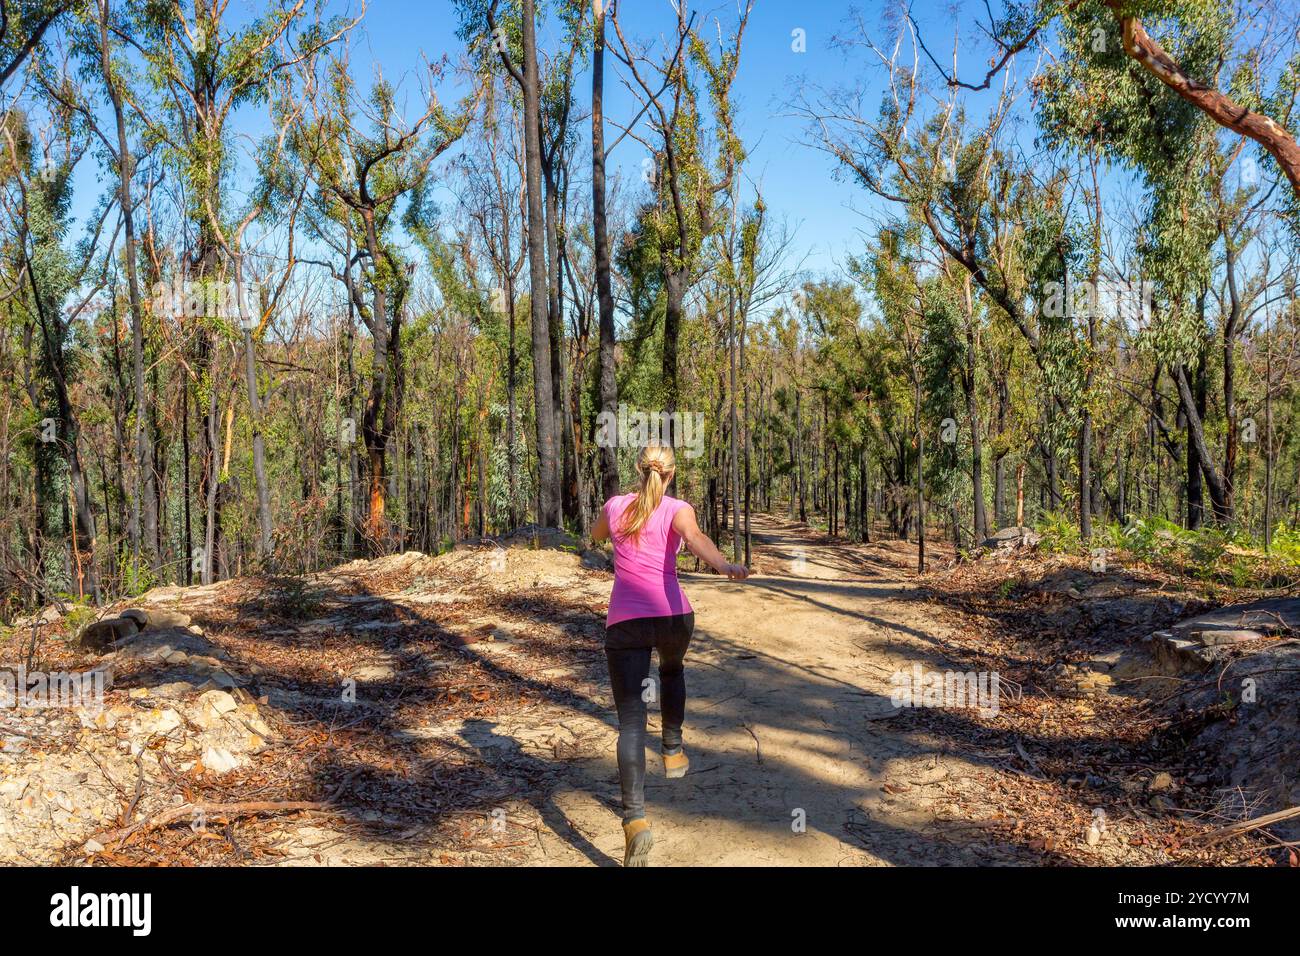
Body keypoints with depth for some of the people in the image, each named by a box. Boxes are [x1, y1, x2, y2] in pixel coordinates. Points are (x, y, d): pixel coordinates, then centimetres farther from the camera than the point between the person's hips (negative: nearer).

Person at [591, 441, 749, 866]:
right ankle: (672, 751, 39)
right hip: (672, 616, 0)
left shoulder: (615, 505, 10)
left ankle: (636, 819, -20)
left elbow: (597, 534, 33)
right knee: (672, 669, 37)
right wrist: (725, 566, -40)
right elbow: (694, 537, -22)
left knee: (631, 721, -4)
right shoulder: (677, 509, 2)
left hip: (624, 623, 0)